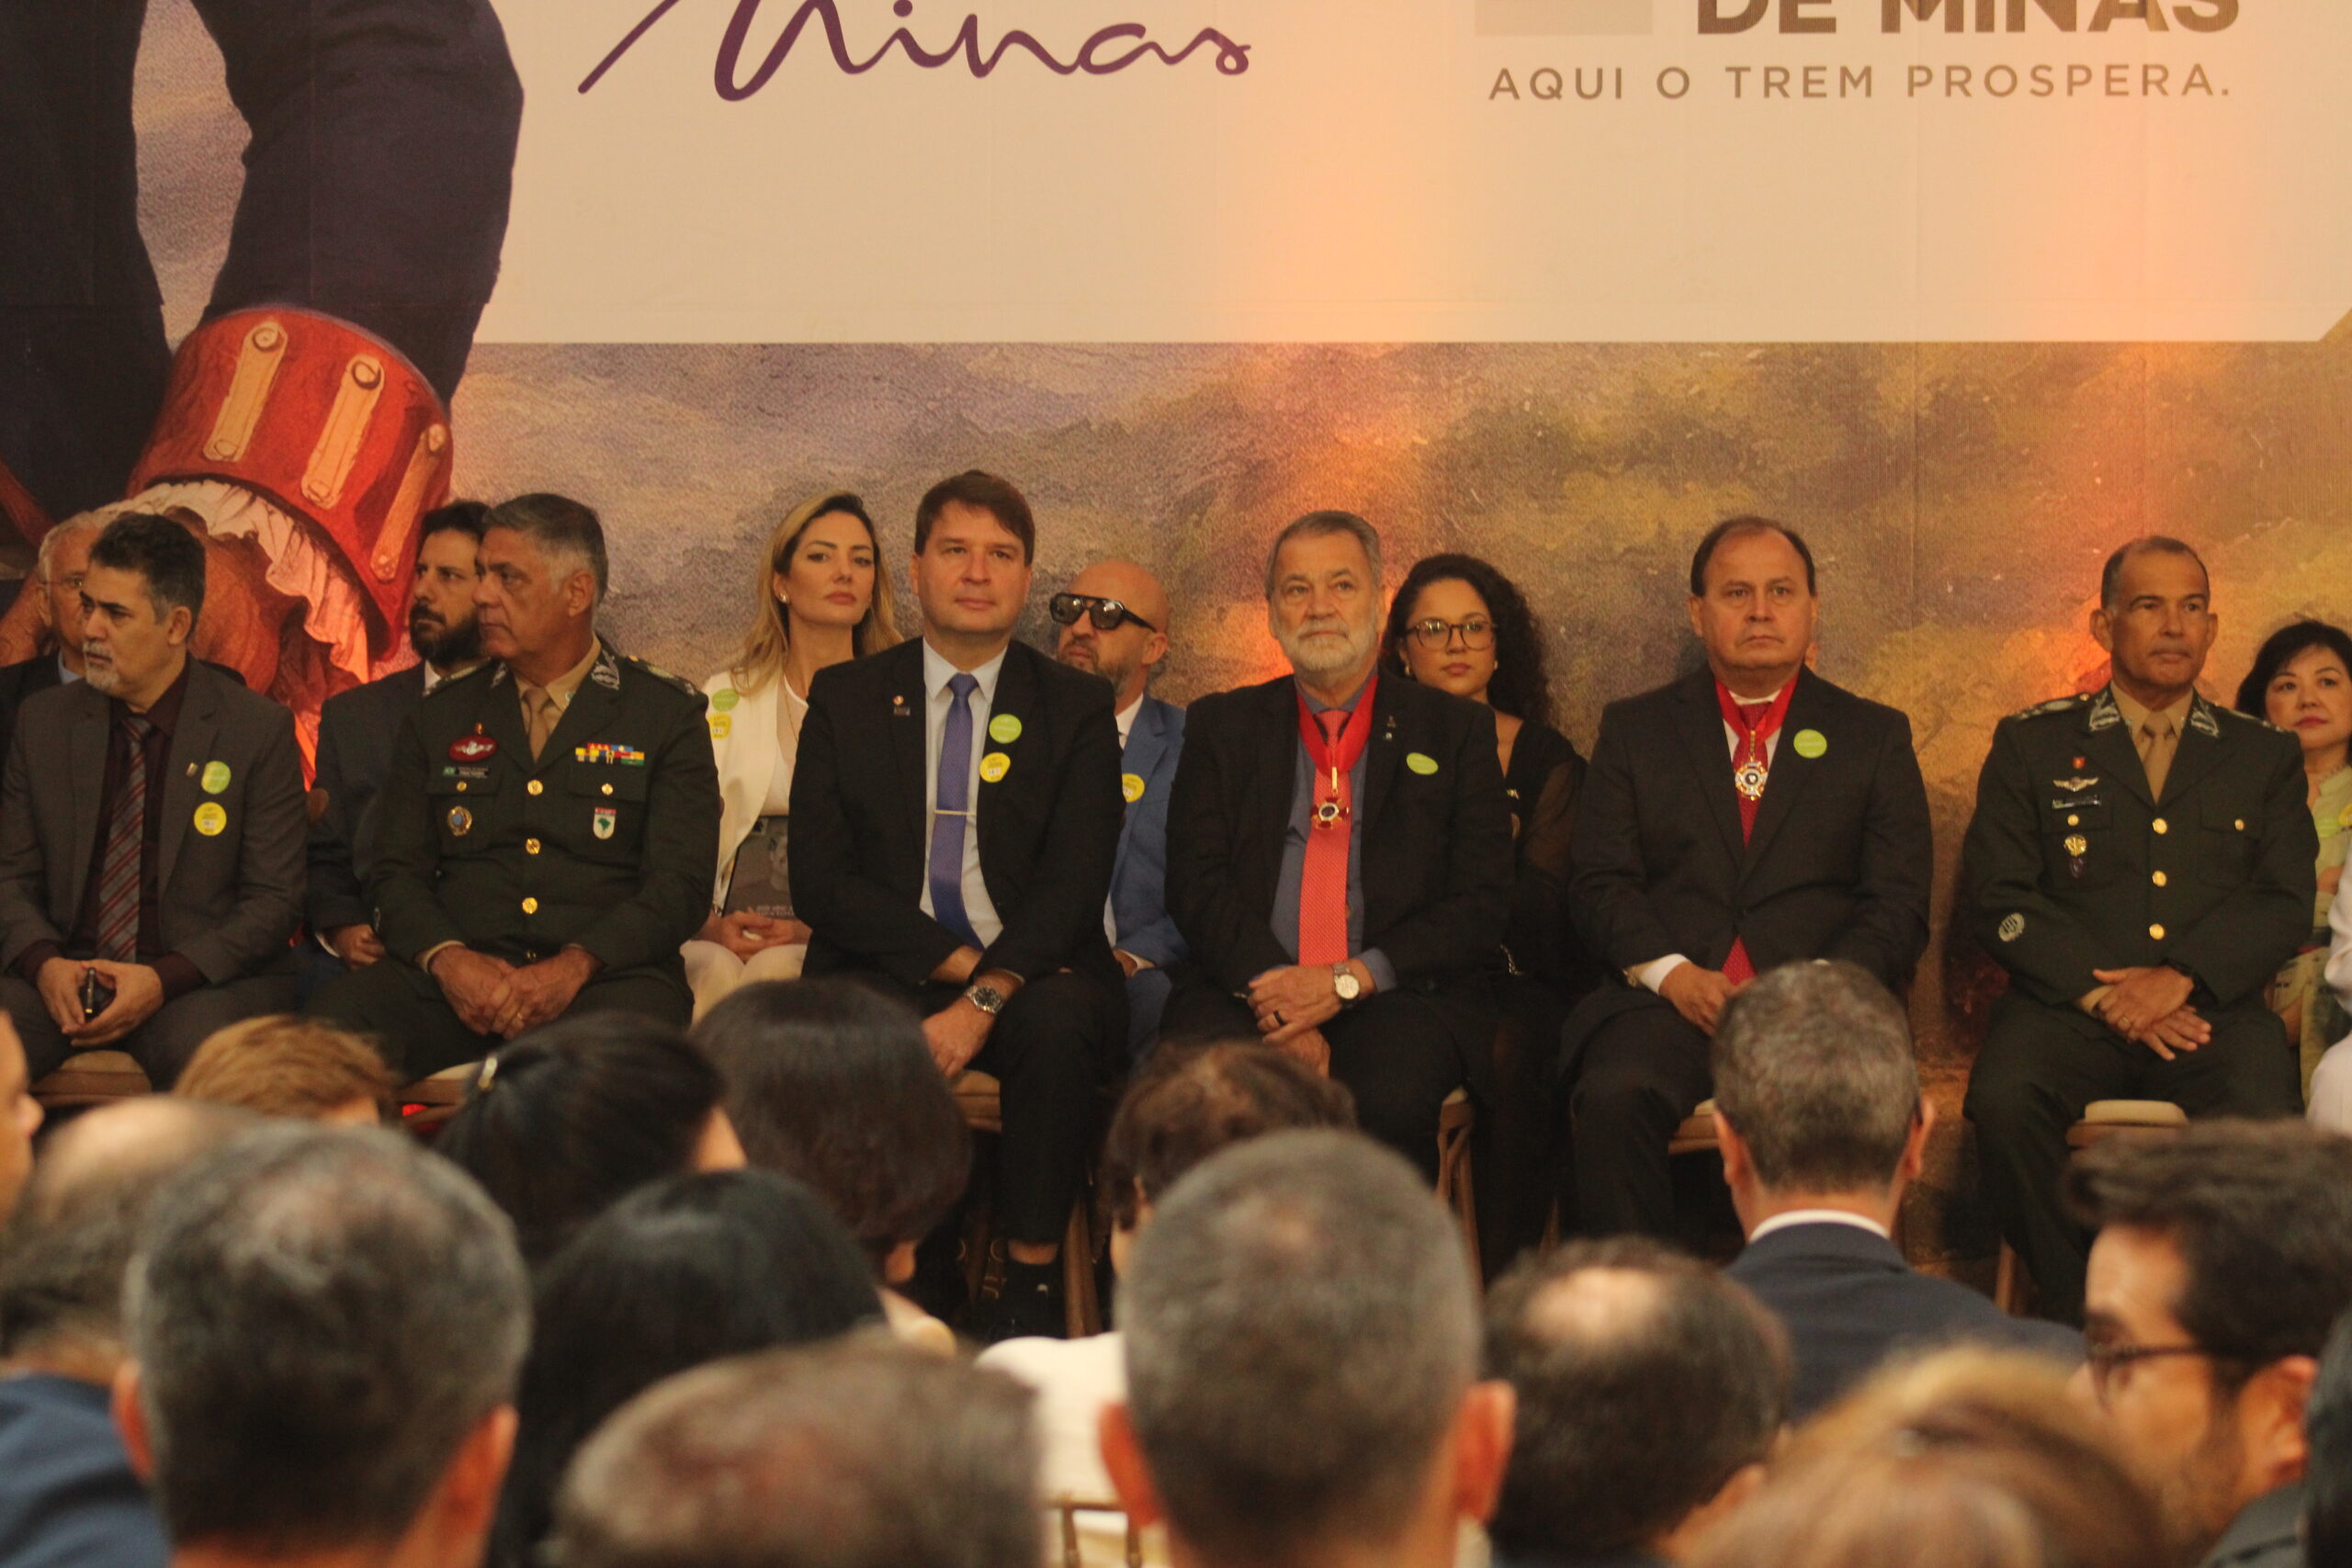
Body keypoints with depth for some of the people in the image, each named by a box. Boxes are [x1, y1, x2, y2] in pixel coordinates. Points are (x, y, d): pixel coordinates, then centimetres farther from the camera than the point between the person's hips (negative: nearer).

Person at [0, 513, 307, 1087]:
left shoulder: (259, 730, -1)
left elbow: (274, 900, -3)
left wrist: (163, 979, -17)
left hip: (203, 979, -3)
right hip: (65, 977, 3)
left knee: (196, 1051, -37)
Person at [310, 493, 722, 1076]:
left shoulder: (667, 716, 10)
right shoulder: (441, 717, 20)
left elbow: (679, 885, 0)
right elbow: (398, 872, 13)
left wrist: (573, 967, -17)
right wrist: (448, 958, -10)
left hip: (602, 979, -2)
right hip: (461, 979, 3)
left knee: (633, 1021, -39)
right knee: (339, 1011, -29)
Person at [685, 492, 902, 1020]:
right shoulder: (724, 699, 17)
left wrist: (816, 929, -14)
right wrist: (712, 926, -10)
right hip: (727, 938, 1)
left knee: (773, 971, -34)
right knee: (718, 974, -33)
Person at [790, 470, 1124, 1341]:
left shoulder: (1076, 708, 9)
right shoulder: (846, 699, 11)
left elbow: (1072, 883, -4)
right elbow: (820, 879, 1)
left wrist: (986, 998, -20)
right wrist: (958, 959, -11)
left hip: (1031, 977, 0)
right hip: (888, 971, 0)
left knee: (1059, 1024, -35)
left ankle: (1031, 1290, -23)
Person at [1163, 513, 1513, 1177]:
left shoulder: (1454, 730, 14)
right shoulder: (1222, 726, 18)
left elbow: (1482, 905, 5)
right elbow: (1197, 884, 6)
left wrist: (1349, 980, -10)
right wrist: (1279, 1002, -12)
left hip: (1400, 997, -1)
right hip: (1249, 992, 1)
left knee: (1392, 1097, -35)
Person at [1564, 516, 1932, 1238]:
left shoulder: (1874, 737, 18)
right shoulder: (1635, 730, 19)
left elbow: (1899, 904, 8)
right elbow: (1600, 883, 10)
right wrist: (1672, 972, -10)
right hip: (1670, 1000, 1)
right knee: (1614, 1094, -33)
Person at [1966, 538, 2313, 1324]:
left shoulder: (2264, 756, 19)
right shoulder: (2032, 744, 15)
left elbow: (2287, 904, 8)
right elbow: (2001, 898, 5)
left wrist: (2182, 978, -10)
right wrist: (2100, 993, -10)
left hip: (2214, 1006, 0)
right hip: (2069, 1005, 0)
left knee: (2268, 1120, -33)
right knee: (2003, 1101, -33)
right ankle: (2076, 1321, -17)